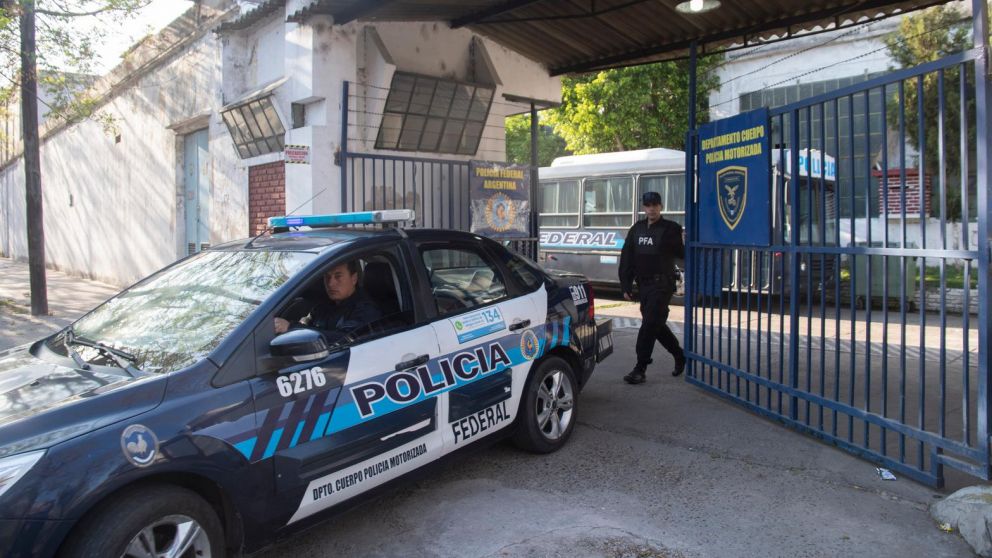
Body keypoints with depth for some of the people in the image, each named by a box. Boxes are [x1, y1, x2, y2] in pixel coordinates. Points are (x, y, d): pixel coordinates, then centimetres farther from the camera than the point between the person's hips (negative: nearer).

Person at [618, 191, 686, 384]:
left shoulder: (670, 229, -4)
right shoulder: (637, 229, 10)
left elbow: (681, 253, -4)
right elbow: (626, 259, 9)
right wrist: (626, 286, 6)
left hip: (662, 285, -6)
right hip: (644, 285, 6)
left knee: (649, 325, -10)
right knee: (657, 325, 16)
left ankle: (640, 370, -5)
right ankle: (679, 355, 37)